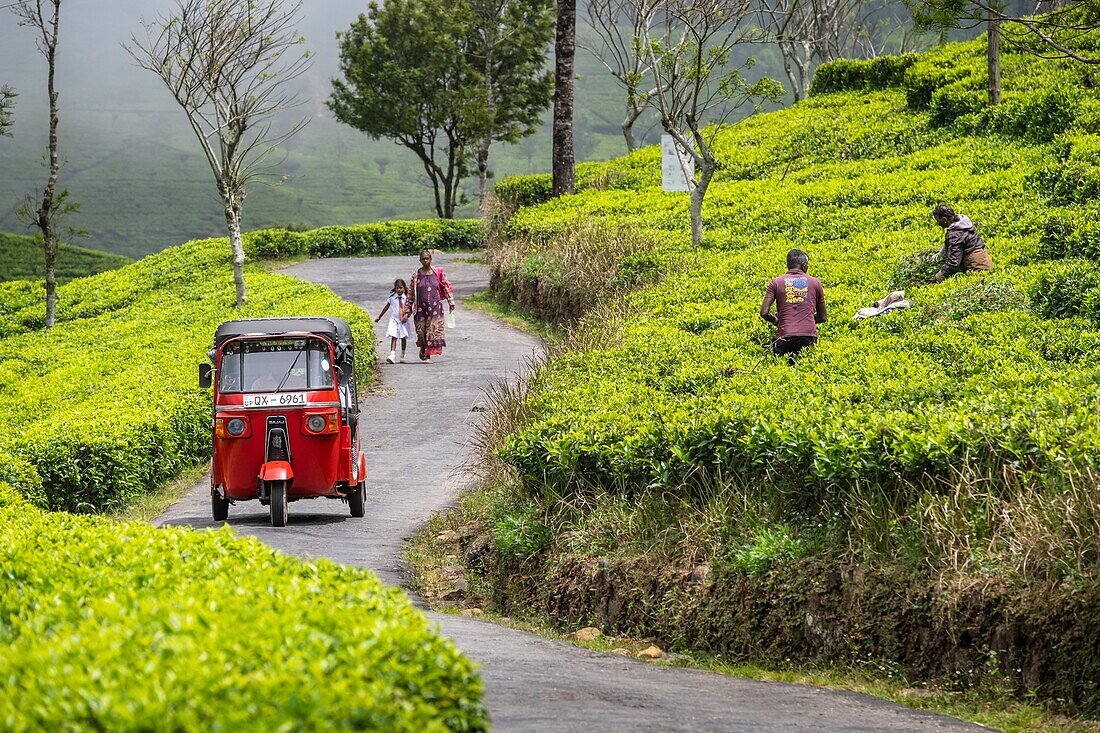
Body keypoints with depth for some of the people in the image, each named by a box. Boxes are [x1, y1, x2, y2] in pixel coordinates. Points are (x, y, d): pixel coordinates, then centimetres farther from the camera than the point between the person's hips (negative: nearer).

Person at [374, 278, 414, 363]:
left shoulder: (406, 298, -3)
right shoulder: (392, 297, 0)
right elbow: (386, 307, 11)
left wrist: (406, 316, -27)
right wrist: (379, 317, 17)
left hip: (403, 321, 0)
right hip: (394, 319, 0)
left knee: (403, 338, 11)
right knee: (393, 337, -11)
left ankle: (403, 355, 25)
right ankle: (392, 355, -20)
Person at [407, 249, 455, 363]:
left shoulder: (437, 273, 2)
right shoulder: (416, 275, 3)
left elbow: (447, 286, 9)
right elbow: (411, 292, 9)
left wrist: (451, 301, 4)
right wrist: (409, 308, 9)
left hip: (435, 306, -1)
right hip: (421, 307, 1)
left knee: (434, 330, -7)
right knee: (421, 331, 1)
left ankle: (428, 355, -5)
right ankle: (423, 350, 27)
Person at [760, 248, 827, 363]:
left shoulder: (776, 282, 7)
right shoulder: (815, 282, 11)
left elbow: (764, 313, 0)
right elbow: (822, 317, 17)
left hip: (784, 337, 0)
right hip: (808, 335, 1)